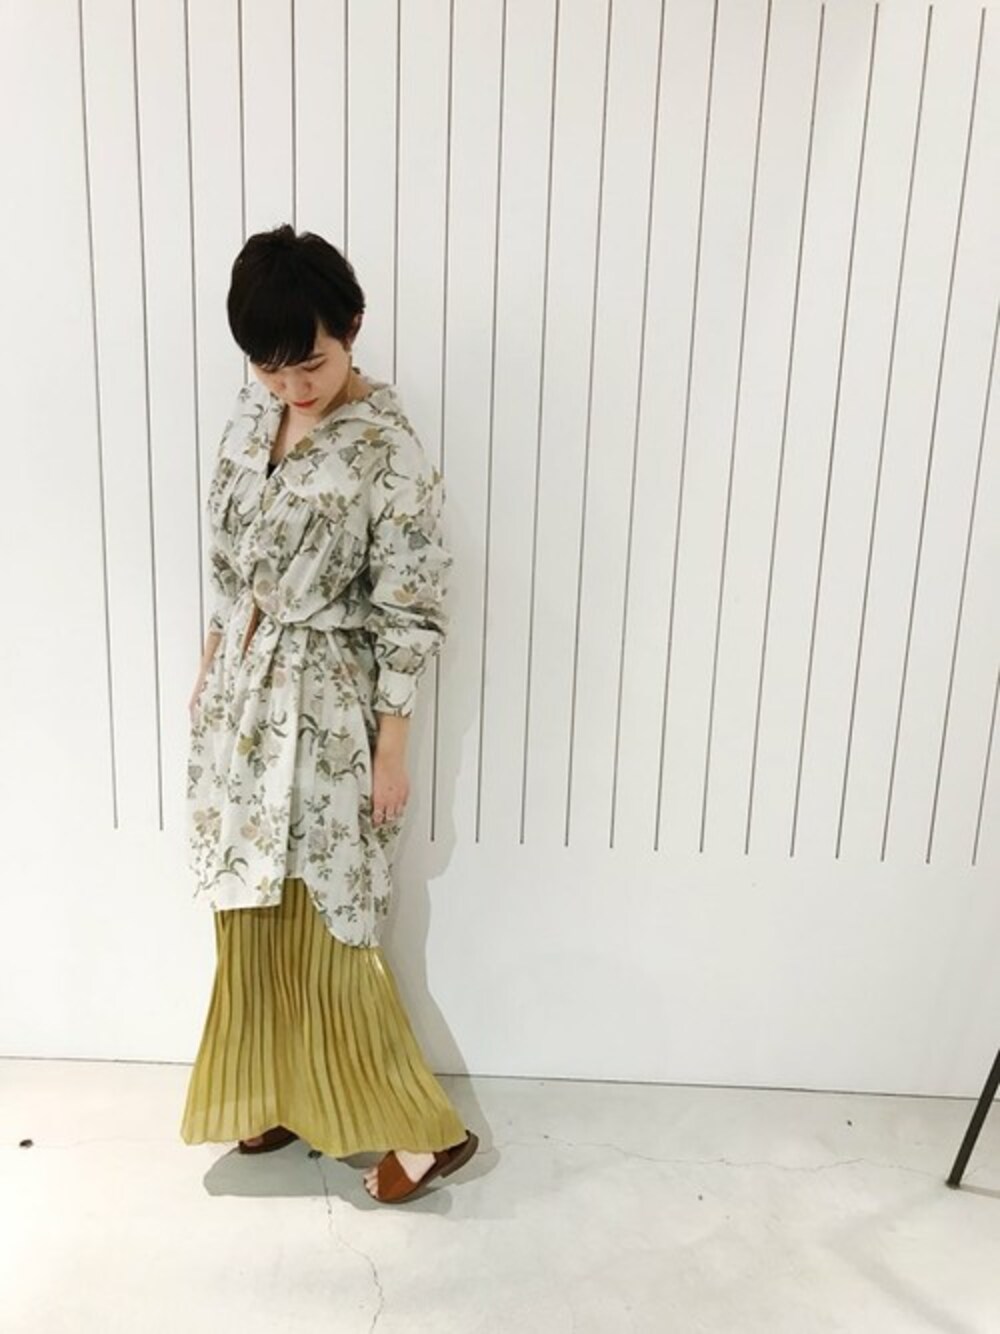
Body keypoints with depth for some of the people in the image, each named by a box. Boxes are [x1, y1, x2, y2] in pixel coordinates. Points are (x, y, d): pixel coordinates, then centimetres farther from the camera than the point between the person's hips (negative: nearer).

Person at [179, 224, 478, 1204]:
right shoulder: (254, 408, 3)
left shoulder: (389, 451, -18)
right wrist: (210, 666, 16)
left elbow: (409, 616, -15)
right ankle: (284, 1096, 40)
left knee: (322, 932, 3)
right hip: (239, 691, 7)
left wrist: (390, 751, -13)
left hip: (323, 707, -7)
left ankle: (423, 1129, 24)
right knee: (251, 920, 17)